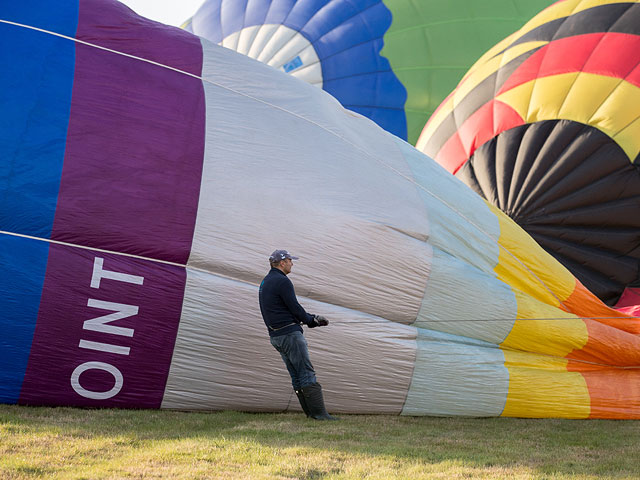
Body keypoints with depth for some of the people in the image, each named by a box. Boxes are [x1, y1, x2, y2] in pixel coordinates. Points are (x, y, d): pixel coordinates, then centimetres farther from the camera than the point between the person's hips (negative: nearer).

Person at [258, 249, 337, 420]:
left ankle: (310, 412, 10)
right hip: (290, 333, -10)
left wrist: (311, 318, 19)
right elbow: (295, 308, -14)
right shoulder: (282, 281, -13)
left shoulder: (265, 282, 19)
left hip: (275, 336, 10)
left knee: (296, 375, 9)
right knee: (306, 372, -8)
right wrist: (310, 321, 7)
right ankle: (318, 412, -8)